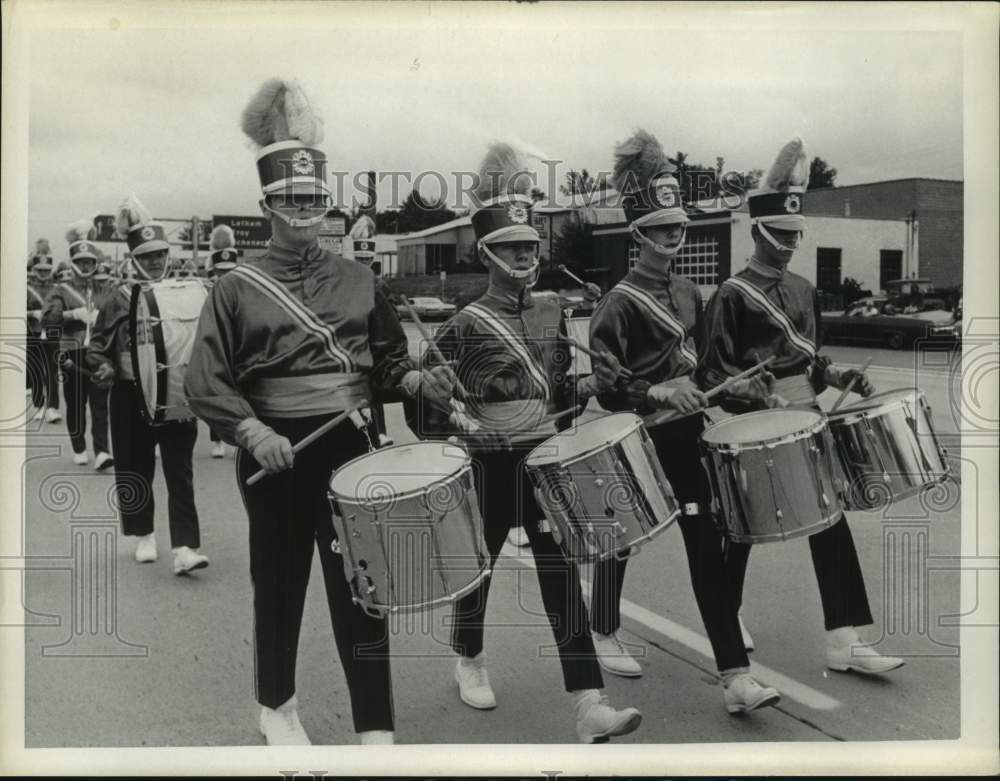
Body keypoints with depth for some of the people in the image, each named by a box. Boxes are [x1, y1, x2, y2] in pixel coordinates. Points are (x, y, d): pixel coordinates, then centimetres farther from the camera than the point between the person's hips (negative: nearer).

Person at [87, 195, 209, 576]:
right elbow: (97, 344, 6)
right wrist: (103, 367, -13)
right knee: (135, 470, 10)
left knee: (180, 473, -5)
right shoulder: (119, 299, 3)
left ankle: (185, 548, -7)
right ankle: (143, 537, 27)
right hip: (130, 397, 1)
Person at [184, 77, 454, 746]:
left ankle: (376, 730, 9)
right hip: (274, 453, -1)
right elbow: (206, 382, -9)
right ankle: (276, 705, 36)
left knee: (360, 585, 1)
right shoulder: (237, 289, -1)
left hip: (349, 446, 2)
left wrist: (417, 383, -9)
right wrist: (253, 431, -25)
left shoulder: (358, 281, 7)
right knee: (280, 583, 13)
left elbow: (387, 364, 13)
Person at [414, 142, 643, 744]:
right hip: (489, 465, -4)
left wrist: (595, 384, -5)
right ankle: (470, 660, 43)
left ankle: (590, 705, -3)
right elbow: (430, 400, -10)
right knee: (479, 561, 14)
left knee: (561, 571, -2)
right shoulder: (465, 326, -11)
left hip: (545, 458, 4)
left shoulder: (552, 310, 6)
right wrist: (468, 426, -25)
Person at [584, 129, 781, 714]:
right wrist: (657, 392, -27)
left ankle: (736, 676, 0)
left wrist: (699, 391, 5)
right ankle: (605, 633, 38)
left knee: (708, 545, 0)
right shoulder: (620, 302, -12)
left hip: (684, 434, 5)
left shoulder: (689, 291, 9)